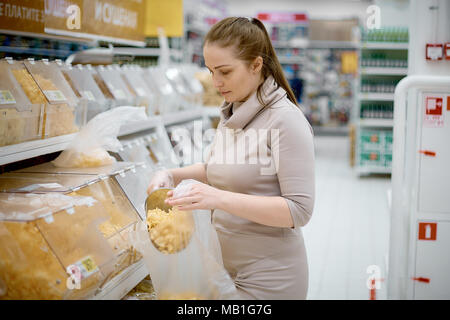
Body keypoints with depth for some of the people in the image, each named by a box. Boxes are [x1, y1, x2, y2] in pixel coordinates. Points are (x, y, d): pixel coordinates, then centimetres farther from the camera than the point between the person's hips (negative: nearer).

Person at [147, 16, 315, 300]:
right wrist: (172, 175, 2)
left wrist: (220, 198, -30)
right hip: (227, 266, 7)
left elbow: (299, 210, -22)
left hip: (269, 276, -7)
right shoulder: (231, 113, 5)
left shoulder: (286, 120, -18)